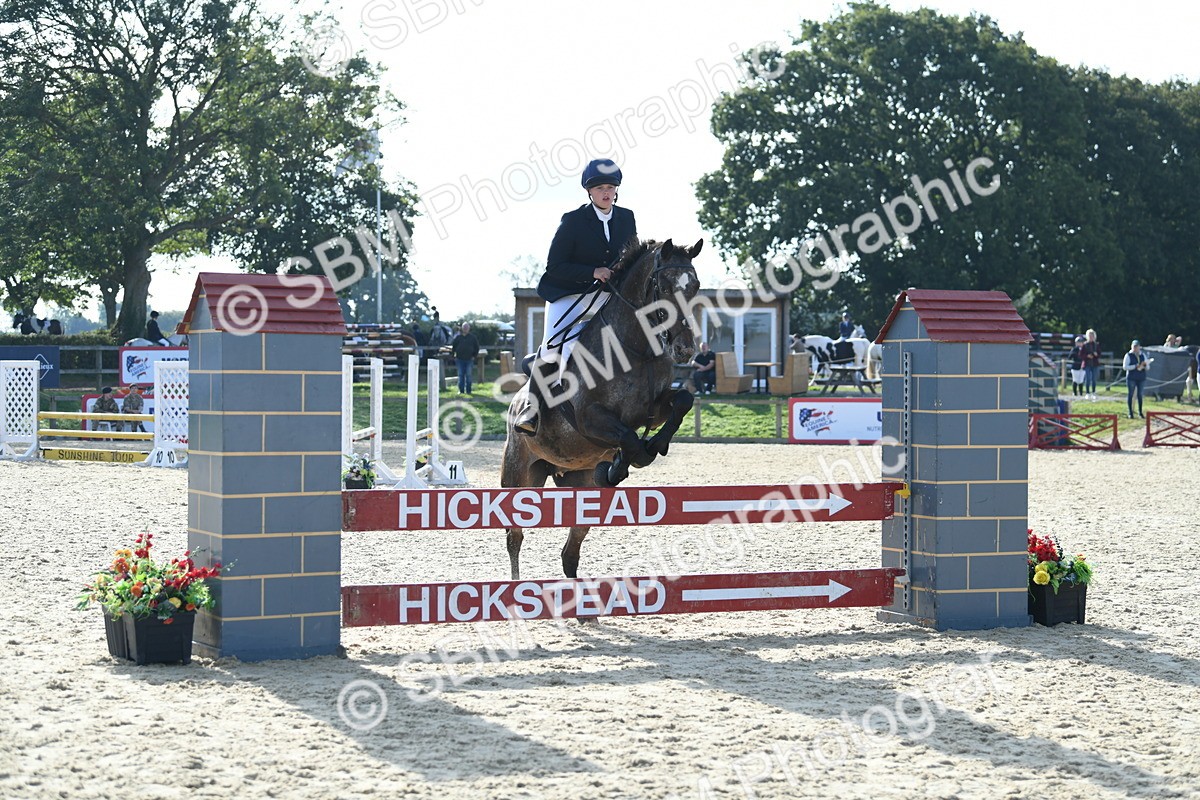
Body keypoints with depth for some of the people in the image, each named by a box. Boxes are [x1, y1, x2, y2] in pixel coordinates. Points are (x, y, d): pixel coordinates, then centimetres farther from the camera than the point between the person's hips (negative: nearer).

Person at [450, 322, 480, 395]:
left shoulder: (472, 337, 4)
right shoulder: (458, 337, 5)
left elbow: (477, 347, 11)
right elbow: (453, 346, 13)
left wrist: (474, 356, 4)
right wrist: (455, 355, 7)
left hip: (469, 360, -1)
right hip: (460, 359, 1)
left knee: (468, 375, 0)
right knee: (460, 375, 2)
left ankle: (468, 390, 5)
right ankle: (461, 390, 6)